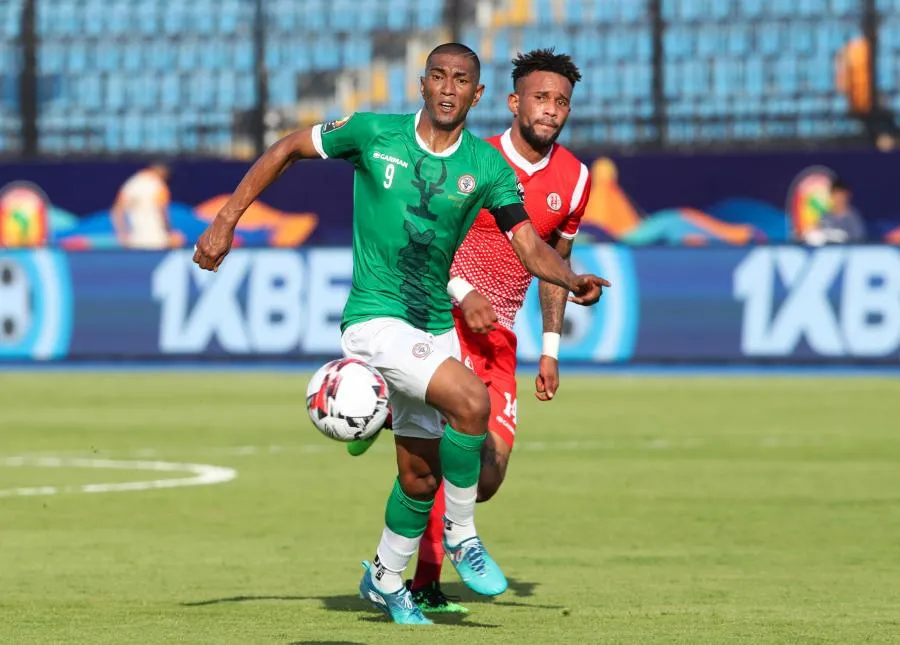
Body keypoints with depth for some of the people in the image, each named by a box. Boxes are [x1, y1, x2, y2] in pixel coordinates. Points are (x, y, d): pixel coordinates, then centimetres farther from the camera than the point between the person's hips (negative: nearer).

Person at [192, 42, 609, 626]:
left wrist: (572, 280, -23)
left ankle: (387, 580, 37)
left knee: (421, 475, 12)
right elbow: (287, 150, 3)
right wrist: (226, 221, -1)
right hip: (375, 319, -5)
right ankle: (462, 536, -8)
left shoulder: (487, 167, -1)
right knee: (471, 399, -27)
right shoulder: (374, 134, -8)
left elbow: (531, 247, -2)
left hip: (436, 327, 5)